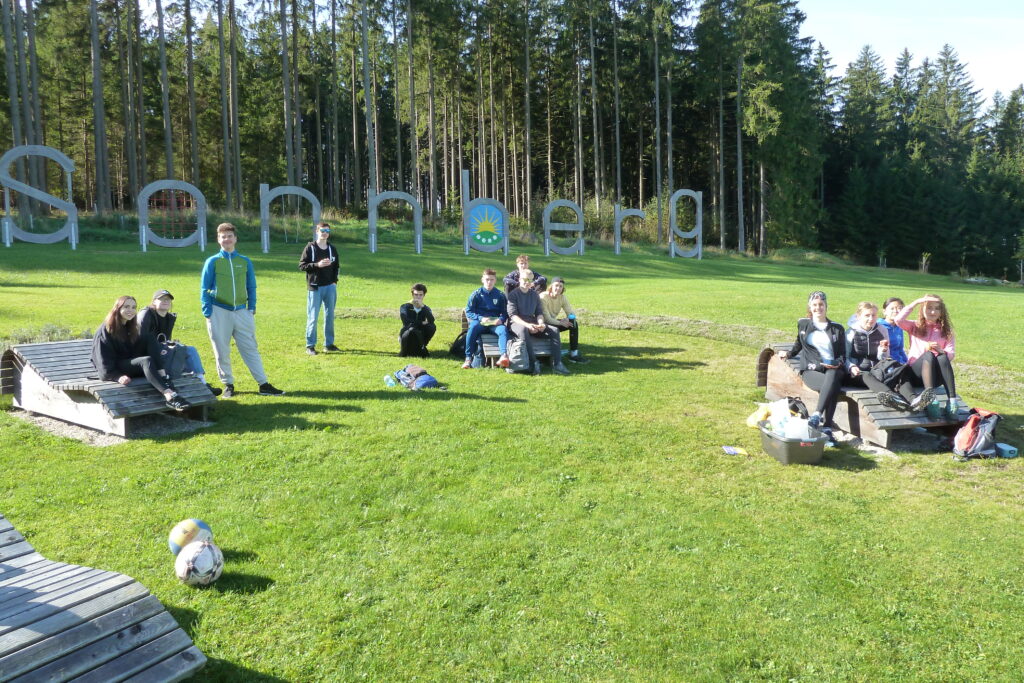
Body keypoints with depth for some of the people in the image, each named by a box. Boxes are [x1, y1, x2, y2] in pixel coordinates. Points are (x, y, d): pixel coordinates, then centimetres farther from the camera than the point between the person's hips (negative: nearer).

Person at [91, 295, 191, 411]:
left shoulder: (131, 327, 16)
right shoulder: (105, 331, -7)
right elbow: (104, 364, -14)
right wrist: (118, 377, -29)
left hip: (131, 364, 7)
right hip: (115, 370, -7)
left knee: (149, 338, -14)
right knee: (146, 361, -35)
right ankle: (169, 395, -57)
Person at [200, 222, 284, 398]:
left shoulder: (245, 262, 8)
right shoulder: (212, 262, 2)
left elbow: (251, 287, 14)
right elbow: (204, 289, 2)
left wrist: (252, 308, 5)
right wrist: (207, 312, -5)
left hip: (241, 311, 2)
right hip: (219, 312, -2)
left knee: (251, 349, 2)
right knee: (222, 352, 4)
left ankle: (263, 384, 2)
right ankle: (228, 385, 16)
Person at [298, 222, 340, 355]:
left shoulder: (332, 249, 11)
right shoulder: (310, 248, -2)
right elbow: (301, 265, -6)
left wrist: (334, 281, 5)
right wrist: (317, 265, -18)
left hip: (330, 287, 4)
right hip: (314, 288, -4)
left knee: (330, 316, 8)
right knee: (312, 317, -2)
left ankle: (329, 344, 17)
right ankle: (310, 345, 4)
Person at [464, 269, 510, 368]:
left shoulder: (500, 295, 9)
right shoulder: (476, 294, 6)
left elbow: (505, 312, 12)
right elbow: (468, 312, 2)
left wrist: (501, 319, -12)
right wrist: (480, 318, -14)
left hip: (495, 323, 1)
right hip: (479, 322, -1)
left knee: (503, 329, -33)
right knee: (473, 327, -36)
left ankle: (504, 355, -53)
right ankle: (468, 358, -31)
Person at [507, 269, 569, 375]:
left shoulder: (535, 294, 16)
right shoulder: (513, 294, 0)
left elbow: (539, 312, 13)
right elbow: (512, 315, -10)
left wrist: (541, 323, -11)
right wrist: (527, 325, -25)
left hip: (532, 323, 5)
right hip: (518, 323, -5)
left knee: (554, 330, -17)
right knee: (523, 330, -41)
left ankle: (557, 364, -22)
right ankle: (533, 363, -38)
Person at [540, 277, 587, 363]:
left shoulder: (562, 297, -1)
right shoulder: (543, 297, -22)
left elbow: (571, 313, 0)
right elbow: (547, 319, -26)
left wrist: (567, 319, -22)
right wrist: (560, 322, -20)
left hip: (553, 322, 7)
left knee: (574, 323, -11)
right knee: (555, 329, -36)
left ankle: (574, 354, -9)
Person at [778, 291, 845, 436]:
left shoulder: (837, 328, 18)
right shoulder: (803, 324, 18)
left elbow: (843, 354, 13)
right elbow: (798, 344, 37)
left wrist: (838, 363, -7)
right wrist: (788, 354, 26)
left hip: (832, 368, 1)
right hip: (811, 370, -1)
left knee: (832, 376, -40)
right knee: (831, 386, -36)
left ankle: (816, 415, -47)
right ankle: (826, 427, -42)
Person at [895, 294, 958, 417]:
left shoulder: (946, 331, 17)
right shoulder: (915, 327, 15)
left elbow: (951, 355, 1)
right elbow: (898, 320, -8)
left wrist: (940, 350, -22)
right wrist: (916, 302, -8)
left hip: (936, 376, 1)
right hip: (915, 373, -1)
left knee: (942, 357, -32)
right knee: (928, 355, -33)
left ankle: (952, 402, -46)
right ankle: (930, 400, -51)